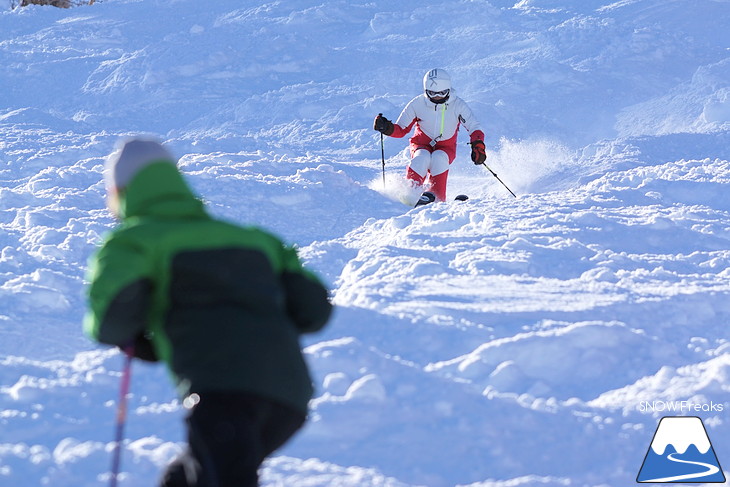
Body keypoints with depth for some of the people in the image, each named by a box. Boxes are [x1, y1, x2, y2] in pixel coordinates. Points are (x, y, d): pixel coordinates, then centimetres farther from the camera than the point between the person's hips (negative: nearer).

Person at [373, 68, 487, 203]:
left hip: (446, 147, 0)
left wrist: (478, 146, -34)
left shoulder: (457, 105, -13)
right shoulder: (417, 104, -12)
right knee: (422, 158, -34)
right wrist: (387, 128, -27)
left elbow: (474, 127, -14)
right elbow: (400, 130, -5)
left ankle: (437, 197, -33)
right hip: (422, 144, 0)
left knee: (438, 158, -34)